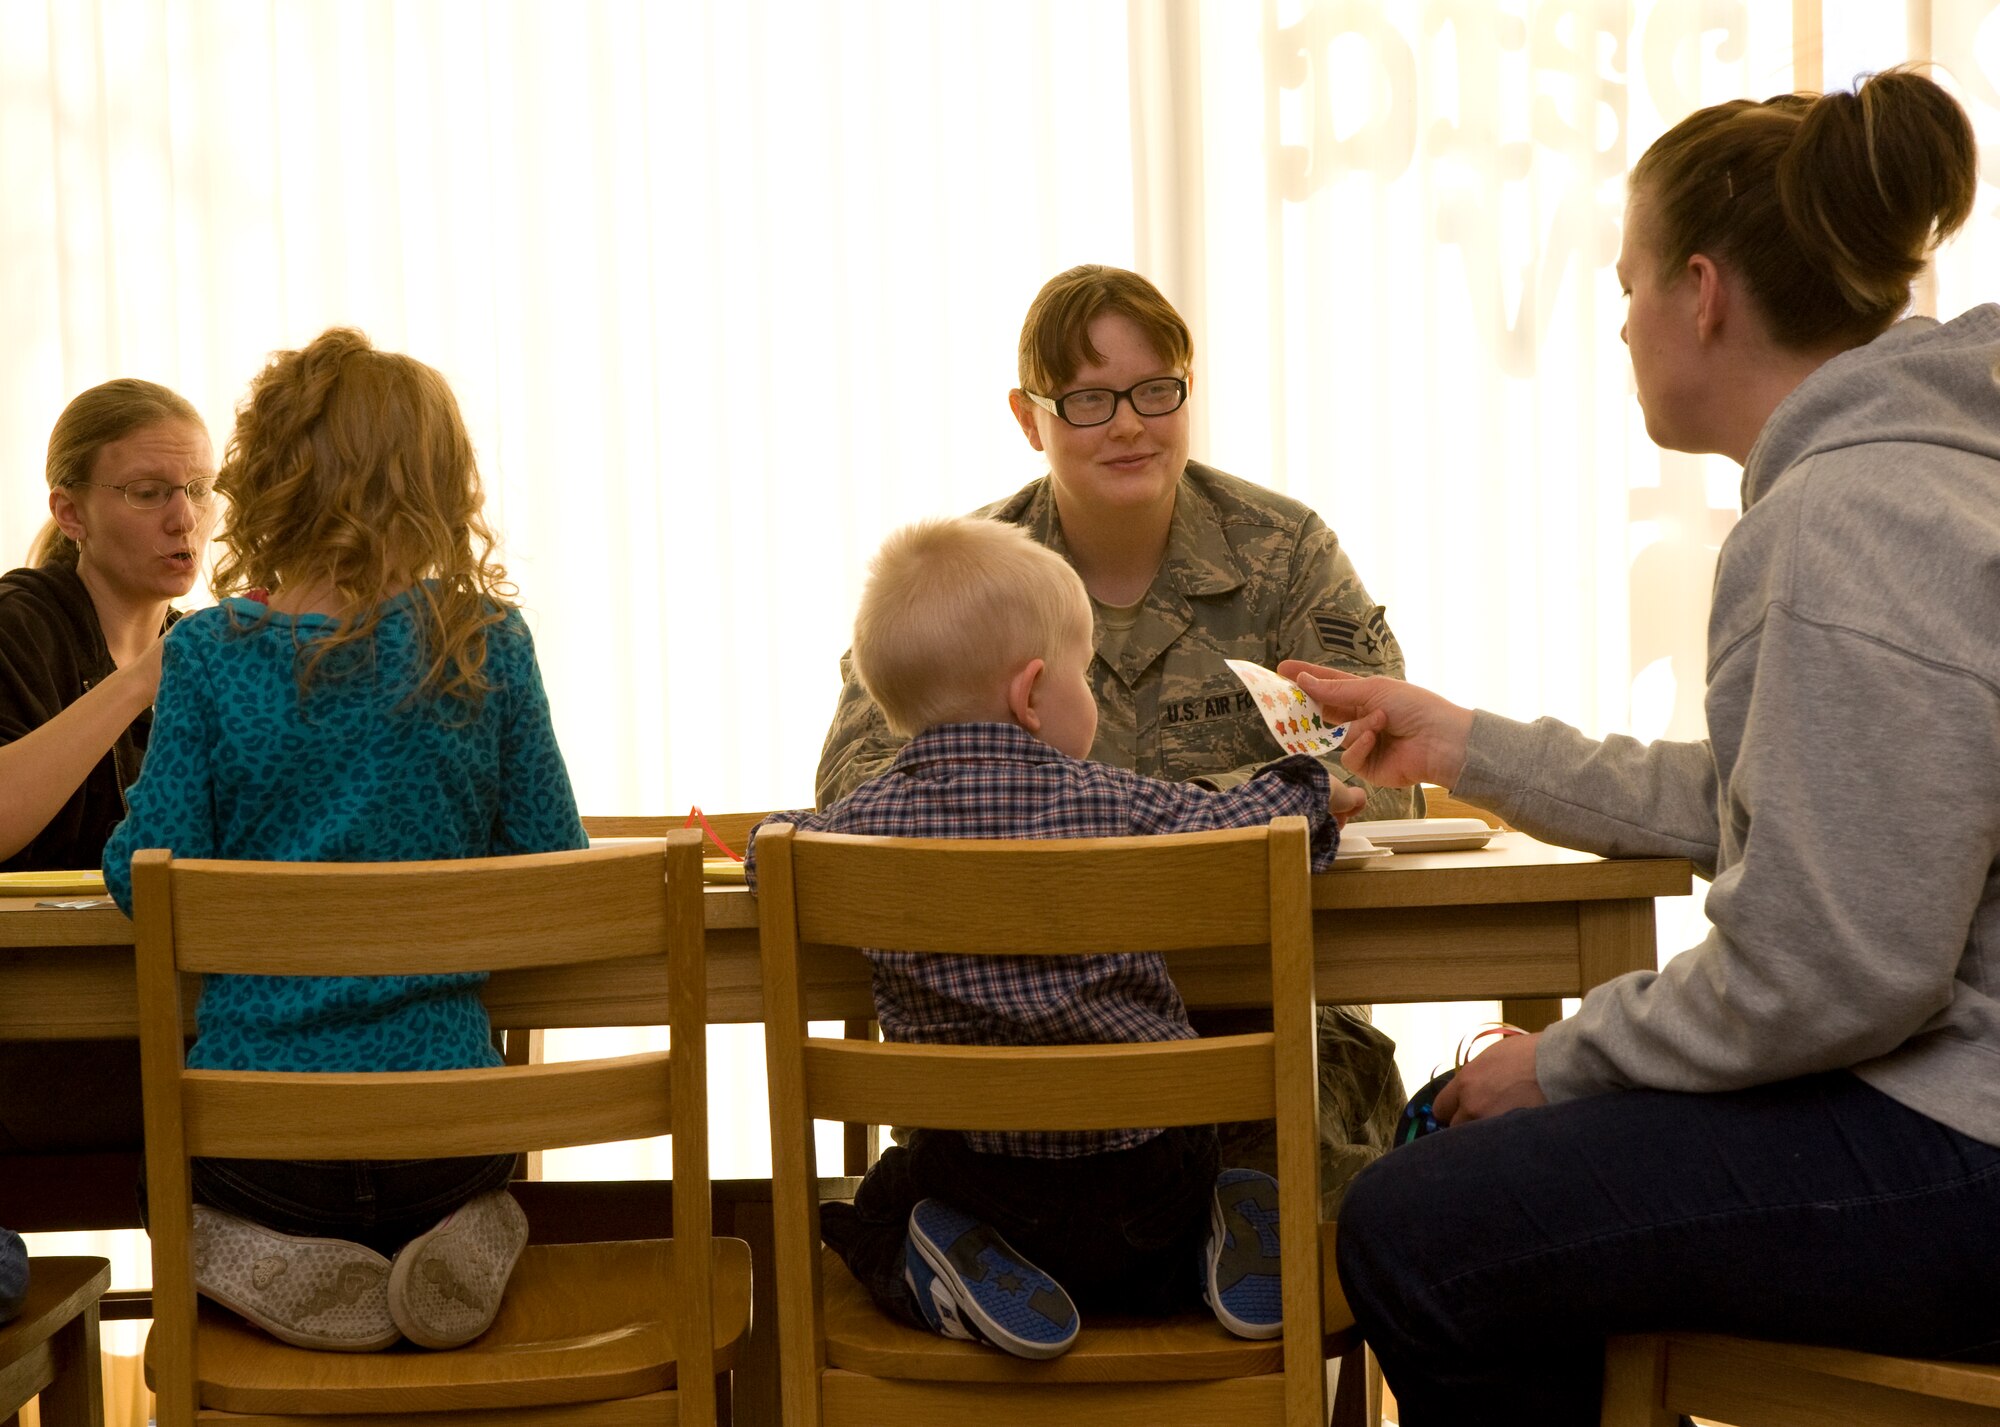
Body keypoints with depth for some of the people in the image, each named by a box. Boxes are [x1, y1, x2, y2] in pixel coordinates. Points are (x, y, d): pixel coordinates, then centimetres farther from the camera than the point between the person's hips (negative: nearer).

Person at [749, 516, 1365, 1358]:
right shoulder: (1118, 802, -8)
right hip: (1148, 1172, 1)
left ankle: (963, 1275, -1)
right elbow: (1241, 826, 2)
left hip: (978, 1174, -1)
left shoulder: (864, 821, -5)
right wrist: (1308, 790, 25)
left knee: (875, 1218, 28)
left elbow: (769, 853, 14)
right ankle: (1210, 1256, 2)